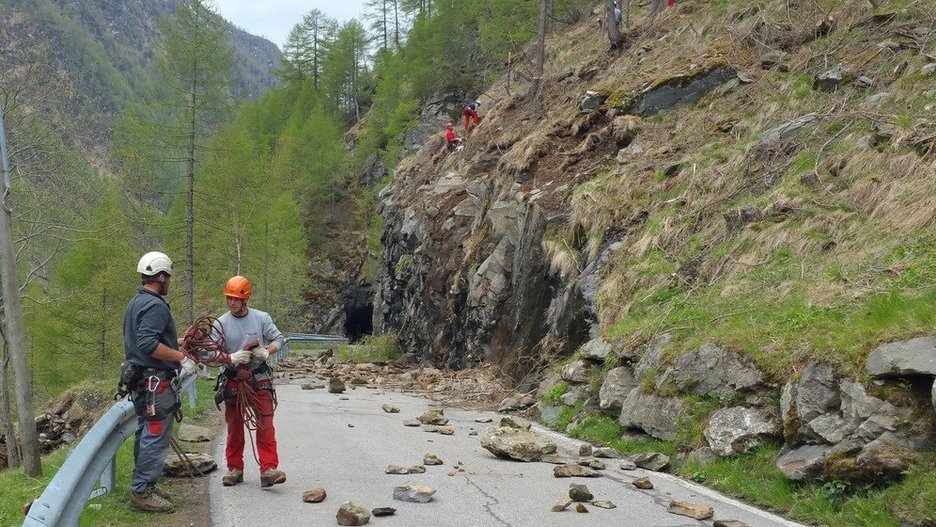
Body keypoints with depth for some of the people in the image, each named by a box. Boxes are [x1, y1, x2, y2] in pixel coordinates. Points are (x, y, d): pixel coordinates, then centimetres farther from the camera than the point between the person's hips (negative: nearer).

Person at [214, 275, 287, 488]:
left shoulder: (261, 318, 1)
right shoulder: (221, 324, -1)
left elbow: (279, 339, 3)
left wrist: (266, 351, -18)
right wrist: (232, 358, -26)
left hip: (259, 380, 0)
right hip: (233, 381, 1)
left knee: (266, 425, -8)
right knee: (234, 427, 9)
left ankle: (268, 470, -10)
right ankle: (235, 469, 21)